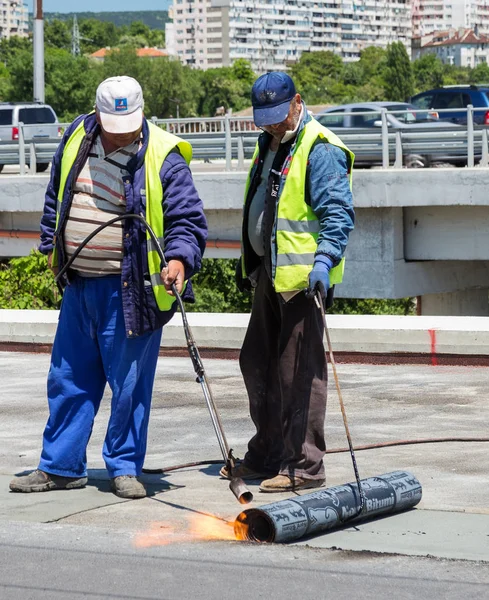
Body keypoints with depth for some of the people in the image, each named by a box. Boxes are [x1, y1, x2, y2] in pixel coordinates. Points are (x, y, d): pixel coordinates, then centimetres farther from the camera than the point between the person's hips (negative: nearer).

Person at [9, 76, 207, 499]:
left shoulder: (163, 158, -13)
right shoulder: (76, 138, 4)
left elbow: (188, 221, -12)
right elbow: (56, 196, 20)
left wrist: (179, 259, -29)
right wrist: (52, 243, 20)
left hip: (131, 290, -5)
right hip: (78, 285, 6)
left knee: (130, 383, -1)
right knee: (68, 379, 12)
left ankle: (125, 468, 13)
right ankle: (61, 466, 22)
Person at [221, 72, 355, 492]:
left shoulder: (320, 150, -12)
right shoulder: (268, 145, 17)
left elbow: (339, 212, -20)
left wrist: (324, 259, -32)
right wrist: (248, 263, 28)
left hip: (303, 276, -10)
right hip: (270, 273, 10)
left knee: (299, 371, -7)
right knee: (257, 364, 16)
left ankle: (305, 466, -1)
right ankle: (266, 455, 28)